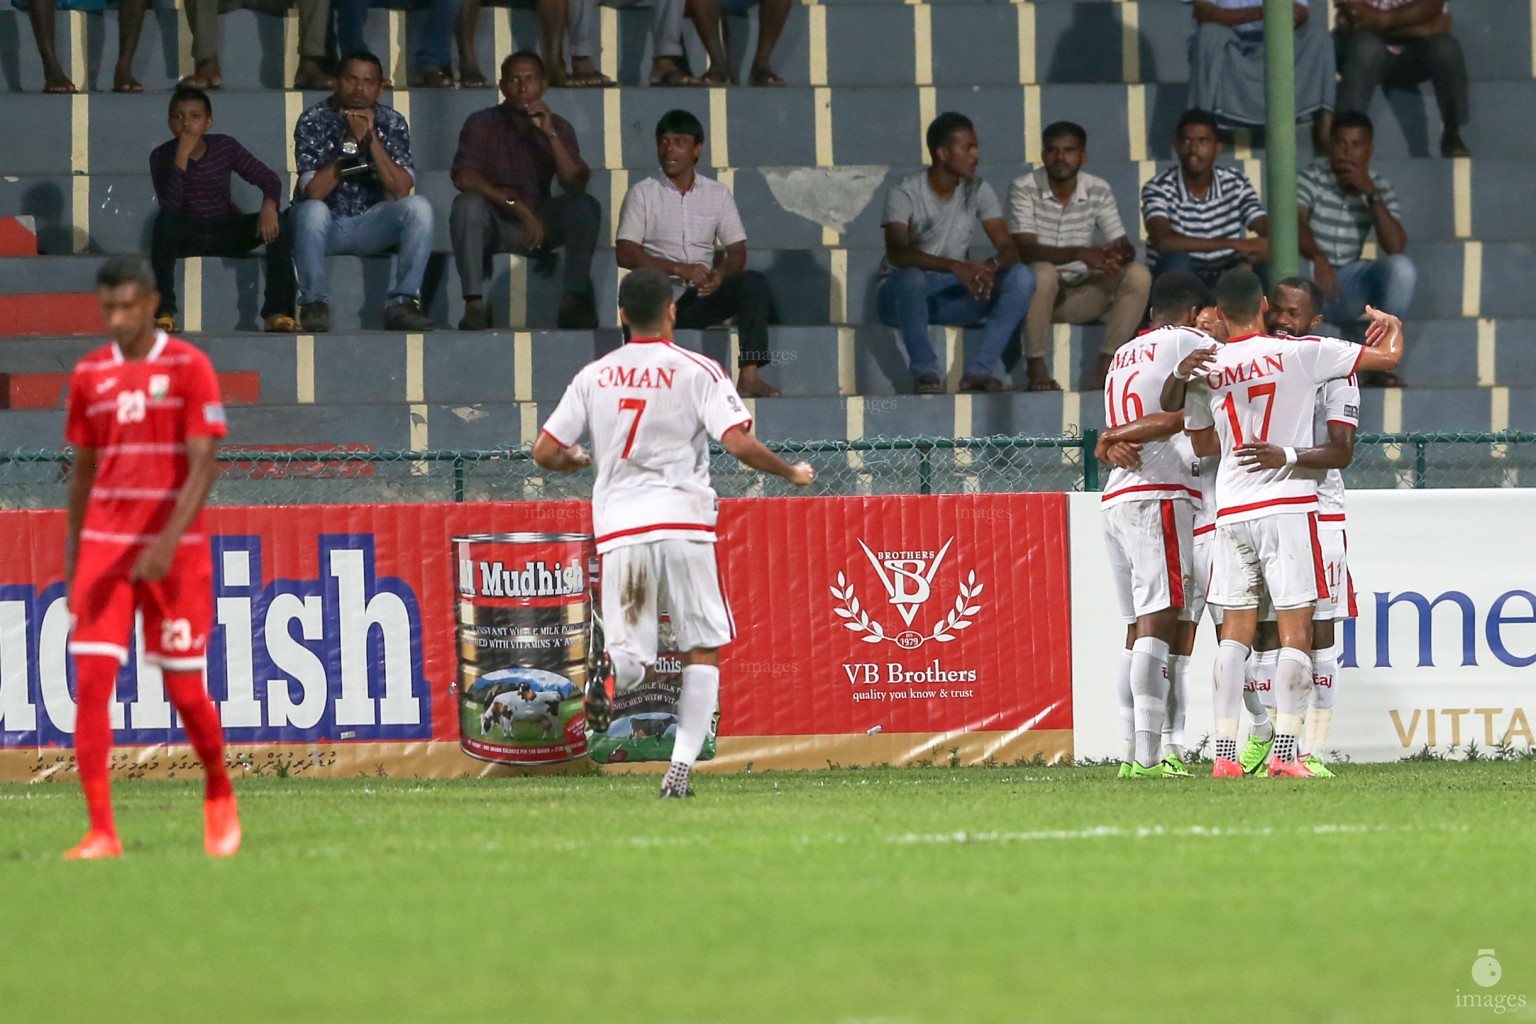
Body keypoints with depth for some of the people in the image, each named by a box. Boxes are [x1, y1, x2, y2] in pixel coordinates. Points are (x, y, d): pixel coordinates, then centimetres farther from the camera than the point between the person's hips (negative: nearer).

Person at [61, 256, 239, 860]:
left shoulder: (188, 367, -5)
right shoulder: (90, 375, 7)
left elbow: (203, 466, -11)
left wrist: (169, 542, -23)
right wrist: (72, 561, 14)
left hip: (175, 552, -3)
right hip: (104, 548, 3)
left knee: (184, 689, 3)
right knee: (91, 682, -10)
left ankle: (219, 795, 31)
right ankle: (101, 832, -8)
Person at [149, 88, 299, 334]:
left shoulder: (225, 147, -6)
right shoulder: (162, 156, -11)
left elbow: (269, 179, -6)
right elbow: (170, 205, -26)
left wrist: (269, 205, -29)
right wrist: (182, 156, -31)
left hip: (226, 234, 2)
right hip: (187, 236, -2)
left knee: (278, 225, -24)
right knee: (166, 221, -36)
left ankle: (277, 312, -24)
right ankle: (163, 311, -34)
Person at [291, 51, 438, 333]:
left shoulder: (392, 123, -2)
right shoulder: (313, 121, -10)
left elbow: (401, 190, -15)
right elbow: (313, 190, -21)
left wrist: (372, 139, -23)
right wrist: (351, 143, -24)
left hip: (370, 225, 3)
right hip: (325, 224, -3)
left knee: (419, 207, -23)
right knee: (313, 209, -37)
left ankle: (402, 304, -21)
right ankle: (314, 304, -24)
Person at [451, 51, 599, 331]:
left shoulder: (558, 127, 2)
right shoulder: (482, 124, -5)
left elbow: (576, 186, -12)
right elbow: (464, 178, -20)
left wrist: (550, 134, -20)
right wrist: (517, 206, -27)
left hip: (539, 222, 2)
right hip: (495, 224, -2)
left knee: (586, 207, -24)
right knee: (467, 204, -34)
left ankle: (576, 302, -24)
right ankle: (475, 303, -36)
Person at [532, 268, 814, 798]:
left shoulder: (594, 376, 10)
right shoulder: (697, 370, 0)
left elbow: (545, 451, 10)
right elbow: (740, 443, -11)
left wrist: (579, 460, 32)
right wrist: (792, 473, 6)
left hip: (618, 528, 2)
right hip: (682, 520, -2)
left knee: (630, 654, 6)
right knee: (701, 650, 8)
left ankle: (609, 675, -31)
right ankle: (682, 766, -5)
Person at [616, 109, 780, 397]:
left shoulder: (718, 194, 12)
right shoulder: (642, 193, 4)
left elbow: (737, 252, 7)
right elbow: (625, 253, -6)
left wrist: (720, 274, -18)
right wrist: (680, 269, -19)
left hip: (703, 297, 2)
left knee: (754, 283, -23)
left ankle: (749, 376, -30)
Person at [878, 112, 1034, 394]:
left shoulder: (978, 191, 1)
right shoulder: (905, 193, -14)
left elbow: (1008, 247, -6)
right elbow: (896, 253, -29)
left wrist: (992, 266, -31)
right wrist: (956, 267, -42)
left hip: (953, 297, 5)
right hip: (903, 295, -5)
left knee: (1021, 278, -18)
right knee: (912, 277, -40)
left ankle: (978, 370, -20)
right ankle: (925, 372, -25)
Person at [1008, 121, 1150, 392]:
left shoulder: (1099, 191, 1)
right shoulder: (1024, 190, -11)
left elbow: (1122, 245, -2)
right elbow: (1025, 250, -22)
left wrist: (1121, 253, -29)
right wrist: (1079, 254, -37)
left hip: (1080, 295, 4)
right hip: (1037, 293, -4)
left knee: (1138, 275, -19)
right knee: (1043, 272, -38)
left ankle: (1102, 369, -18)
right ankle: (1036, 367, -26)